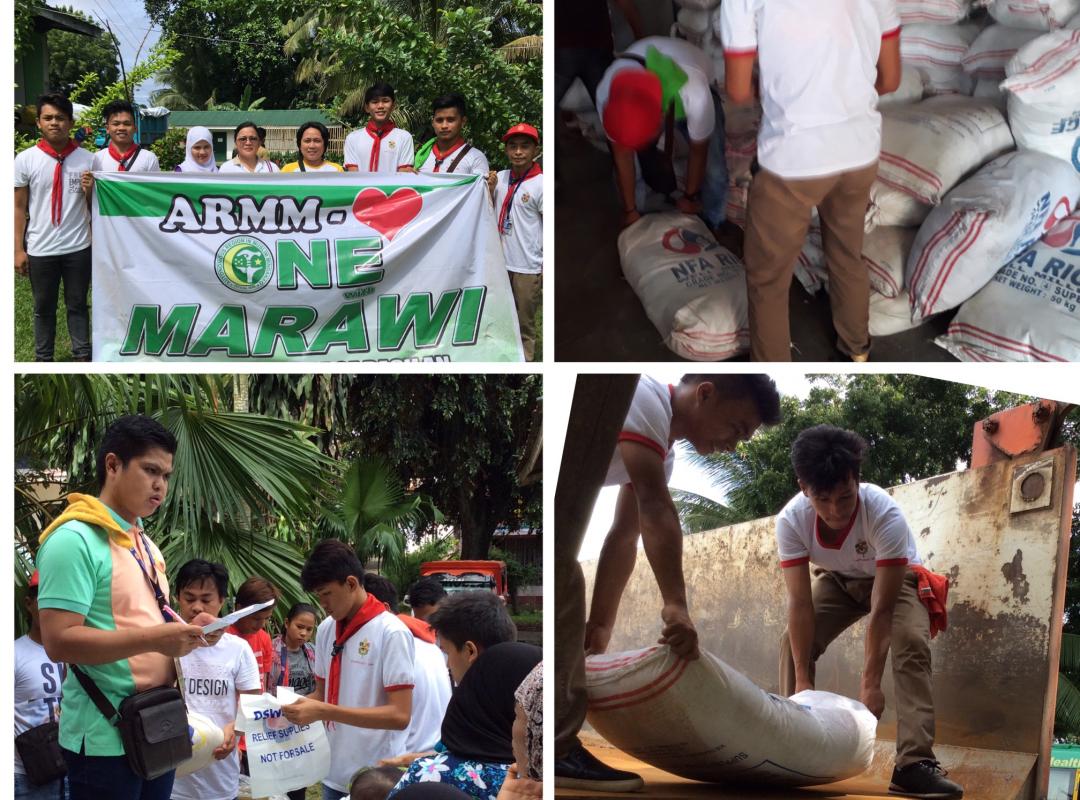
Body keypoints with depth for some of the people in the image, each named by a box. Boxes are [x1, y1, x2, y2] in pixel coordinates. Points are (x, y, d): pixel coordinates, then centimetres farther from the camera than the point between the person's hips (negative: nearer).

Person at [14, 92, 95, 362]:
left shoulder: (87, 159, -1)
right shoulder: (25, 160, -4)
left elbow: (94, 207, 10)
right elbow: (18, 207, 0)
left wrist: (90, 190, -10)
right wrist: (18, 249, -3)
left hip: (78, 247, 1)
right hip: (40, 248, 0)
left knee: (78, 304, 12)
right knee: (43, 307, 12)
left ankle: (82, 355, 22)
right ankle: (43, 358, 23)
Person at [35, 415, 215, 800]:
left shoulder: (145, 543, 15)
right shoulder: (75, 539, -14)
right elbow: (59, 641, -21)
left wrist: (183, 631, 3)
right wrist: (153, 639, -26)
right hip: (107, 737, -9)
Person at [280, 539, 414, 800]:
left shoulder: (391, 633, -14)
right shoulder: (326, 629, 5)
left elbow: (400, 716, -20)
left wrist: (325, 712, -24)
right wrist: (296, 706, -4)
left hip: (377, 778, -6)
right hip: (334, 774, 6)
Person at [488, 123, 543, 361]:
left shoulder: (541, 184, -10)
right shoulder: (500, 178, 5)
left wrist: (547, 267, -11)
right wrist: (490, 189, -2)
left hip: (527, 267, -5)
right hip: (499, 262, 5)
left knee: (525, 323, 5)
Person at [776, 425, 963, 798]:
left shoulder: (885, 514, -40)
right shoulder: (791, 520, -32)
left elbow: (881, 609, -38)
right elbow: (800, 603, -30)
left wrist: (871, 683, -39)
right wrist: (802, 680, -34)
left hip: (895, 578, -3)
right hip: (837, 579, 3)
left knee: (911, 643, -27)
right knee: (794, 641, -17)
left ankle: (914, 763, -32)